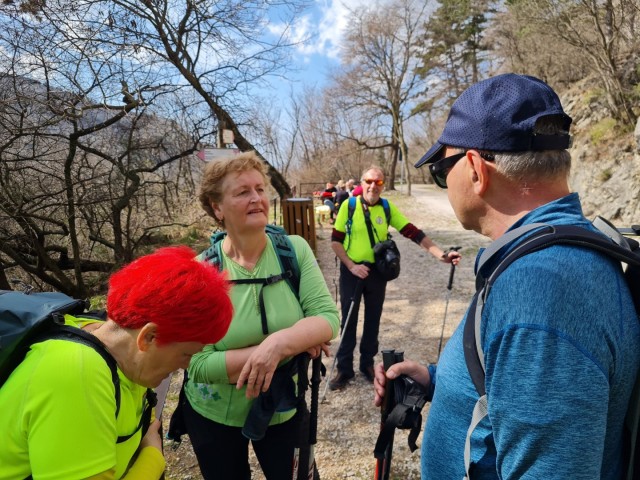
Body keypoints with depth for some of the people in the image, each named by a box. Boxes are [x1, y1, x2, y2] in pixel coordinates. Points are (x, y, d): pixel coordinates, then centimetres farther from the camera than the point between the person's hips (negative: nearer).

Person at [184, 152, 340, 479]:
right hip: (215, 417, -1)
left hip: (284, 410, 2)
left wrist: (280, 342, -37)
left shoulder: (295, 250, -14)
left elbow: (328, 317, -17)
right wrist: (296, 343, -28)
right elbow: (199, 365, -24)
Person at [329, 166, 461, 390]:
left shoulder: (387, 208, -2)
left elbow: (414, 233, -6)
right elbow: (335, 240, -6)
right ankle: (344, 369, 20)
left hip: (377, 271, 3)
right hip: (351, 271, -2)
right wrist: (351, 266, -15)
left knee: (373, 319, 13)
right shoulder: (349, 205, -8)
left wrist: (441, 254, -14)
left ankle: (368, 363, 31)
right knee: (349, 320, 6)